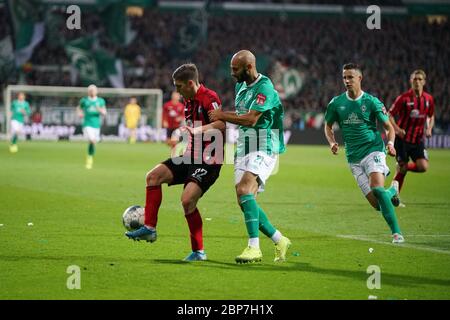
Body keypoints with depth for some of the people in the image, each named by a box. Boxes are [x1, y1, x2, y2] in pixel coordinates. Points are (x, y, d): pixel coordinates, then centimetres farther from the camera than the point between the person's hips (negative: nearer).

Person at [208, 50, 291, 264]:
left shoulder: (264, 87, -15)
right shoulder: (241, 86, 15)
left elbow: (251, 119, -22)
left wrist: (222, 116, -11)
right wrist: (220, 115, 12)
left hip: (263, 149, -9)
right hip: (243, 149, 9)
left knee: (245, 190, -27)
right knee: (244, 202, 3)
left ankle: (254, 248, -28)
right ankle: (279, 241, 19)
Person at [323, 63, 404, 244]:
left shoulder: (371, 102, -2)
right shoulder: (336, 103, 5)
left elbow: (388, 127, 3)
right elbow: (328, 126, 19)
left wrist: (390, 143, -17)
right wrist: (332, 143, 0)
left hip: (373, 149, -3)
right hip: (353, 157, 3)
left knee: (377, 189, -28)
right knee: (376, 204, -3)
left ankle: (396, 232, -22)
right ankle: (392, 192, 34)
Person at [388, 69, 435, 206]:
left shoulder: (429, 99, 2)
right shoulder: (403, 98, -10)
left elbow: (431, 116, 19)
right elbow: (390, 115, -4)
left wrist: (429, 129, 0)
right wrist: (397, 129, -20)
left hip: (418, 139, 4)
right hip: (403, 139, -3)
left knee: (423, 167, -13)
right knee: (402, 167, -2)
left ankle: (403, 167, 17)